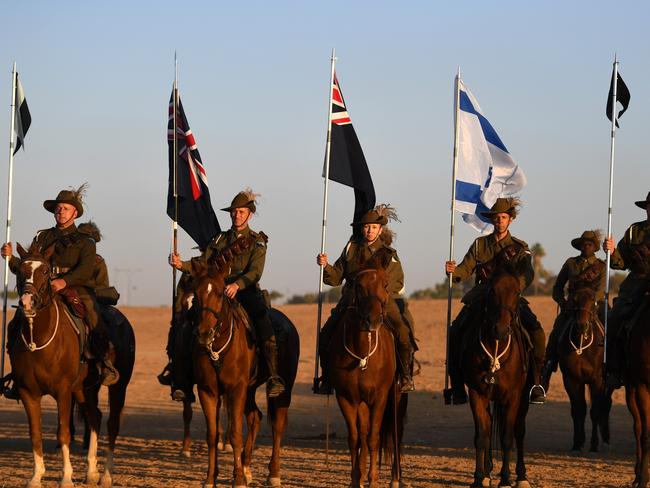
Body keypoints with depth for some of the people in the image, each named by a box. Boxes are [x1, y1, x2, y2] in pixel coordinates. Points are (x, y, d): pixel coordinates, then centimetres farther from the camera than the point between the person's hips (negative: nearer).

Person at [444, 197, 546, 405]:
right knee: (455, 332, -20)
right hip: (481, 298, 1)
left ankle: (536, 382, -18)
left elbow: (527, 275, -10)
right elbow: (466, 269, 1)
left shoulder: (519, 247, 6)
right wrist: (454, 271, -24)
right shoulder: (480, 244, 11)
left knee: (535, 330, -26)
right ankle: (457, 386, -9)